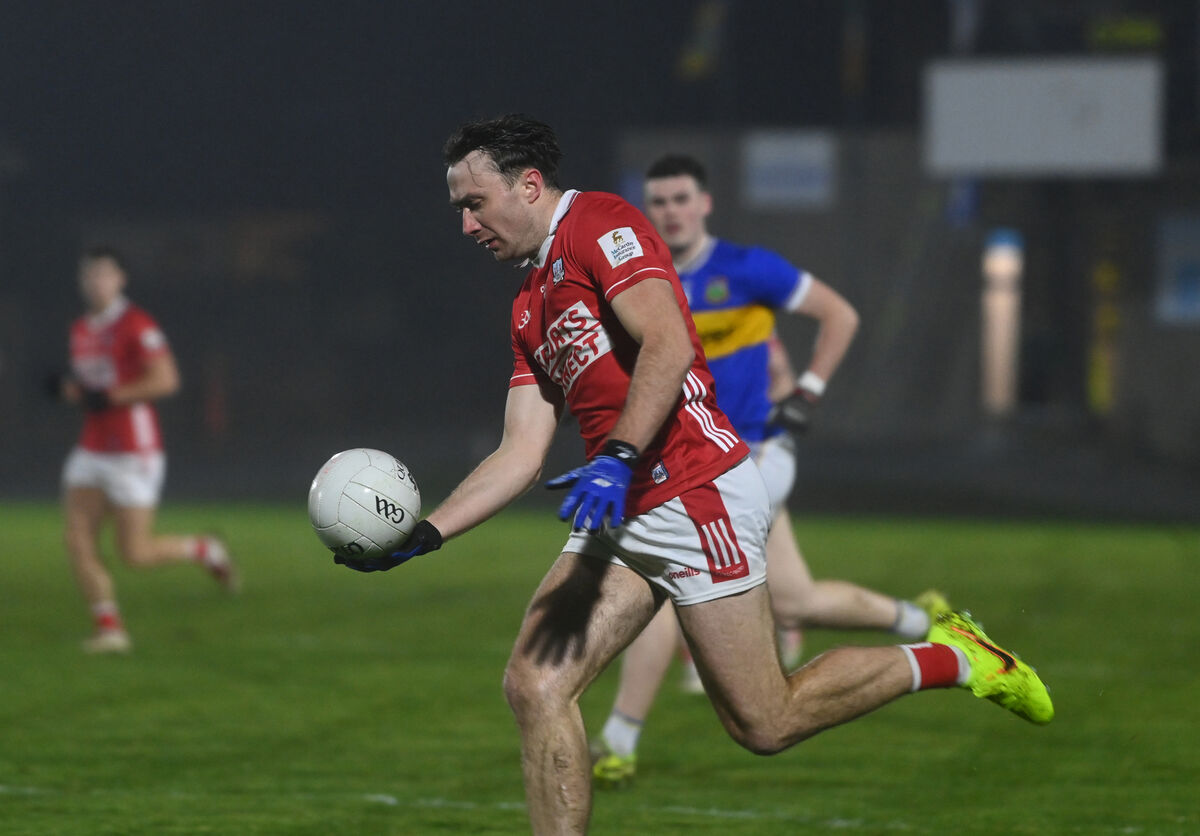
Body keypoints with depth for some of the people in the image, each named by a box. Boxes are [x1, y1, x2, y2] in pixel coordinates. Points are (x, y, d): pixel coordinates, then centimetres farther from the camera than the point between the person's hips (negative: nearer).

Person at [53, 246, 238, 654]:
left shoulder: (136, 325, -12)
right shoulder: (81, 330, 13)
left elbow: (165, 380, -19)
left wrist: (108, 398, -21)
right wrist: (67, 388, 0)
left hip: (133, 453, -8)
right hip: (92, 449, 8)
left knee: (136, 553, -6)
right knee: (78, 543, -6)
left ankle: (206, 551, 20)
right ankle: (109, 627, -1)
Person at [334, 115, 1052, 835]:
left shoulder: (600, 222, -5)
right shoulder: (530, 309, 21)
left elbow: (668, 347, -19)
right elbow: (523, 454, 17)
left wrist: (617, 458, -30)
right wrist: (422, 536, 7)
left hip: (695, 494, -9)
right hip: (620, 518, 9)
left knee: (765, 724, -4)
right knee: (534, 686, -7)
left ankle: (951, 658, 15)